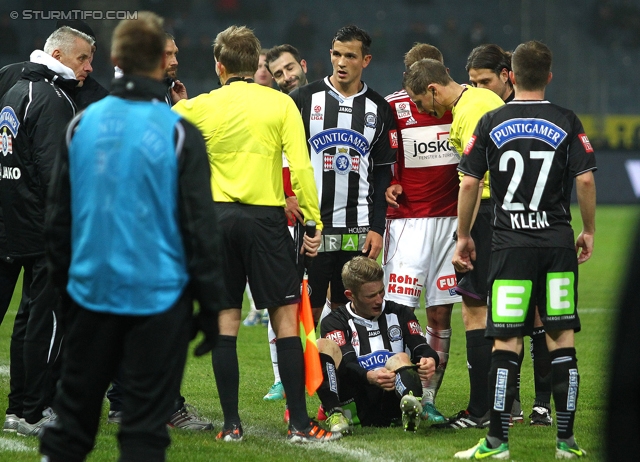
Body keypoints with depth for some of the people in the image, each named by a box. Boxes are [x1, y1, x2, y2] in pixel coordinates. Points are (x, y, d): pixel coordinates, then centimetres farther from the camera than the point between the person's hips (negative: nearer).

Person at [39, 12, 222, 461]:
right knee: (145, 424, 2)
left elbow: (58, 216, 10)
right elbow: (200, 225, -7)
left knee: (75, 411, 15)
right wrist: (210, 306, 0)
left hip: (91, 292, 4)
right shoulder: (178, 134, -9)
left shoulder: (82, 125, 2)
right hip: (158, 295, -4)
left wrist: (62, 280, 22)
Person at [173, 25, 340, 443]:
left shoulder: (199, 107, 2)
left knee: (226, 321, 6)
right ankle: (299, 424, -2)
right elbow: (300, 166, -7)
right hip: (265, 217, -2)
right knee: (286, 318, 1)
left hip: (217, 217, 2)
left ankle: (231, 424, 5)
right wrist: (314, 221, -2)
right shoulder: (280, 104, -1)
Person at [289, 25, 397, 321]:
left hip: (358, 230, 2)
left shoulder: (379, 110, 9)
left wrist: (377, 227, 3)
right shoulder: (303, 99, 2)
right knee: (308, 310, -5)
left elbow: (383, 174, 10)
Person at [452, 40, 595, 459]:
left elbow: (469, 183, 0)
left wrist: (464, 236, 11)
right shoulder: (567, 123, 1)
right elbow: (585, 179, -3)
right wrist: (589, 231, 9)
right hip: (558, 241, 0)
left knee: (507, 341, 0)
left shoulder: (491, 123, 1)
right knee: (562, 338, 5)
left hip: (510, 243, 0)